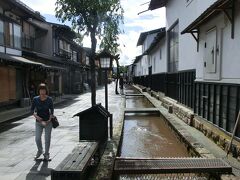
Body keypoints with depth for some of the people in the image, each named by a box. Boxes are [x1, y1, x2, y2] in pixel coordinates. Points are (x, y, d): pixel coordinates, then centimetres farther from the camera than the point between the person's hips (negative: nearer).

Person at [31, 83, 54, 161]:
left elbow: (52, 111, -5)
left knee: (47, 139, 6)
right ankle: (40, 151, 28)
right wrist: (36, 116, -15)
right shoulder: (35, 99, -5)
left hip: (48, 122, -1)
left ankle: (46, 154, 27)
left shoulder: (49, 99, -8)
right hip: (38, 122, 1)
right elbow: (32, 109, 2)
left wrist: (49, 120, -16)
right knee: (37, 139, -3)